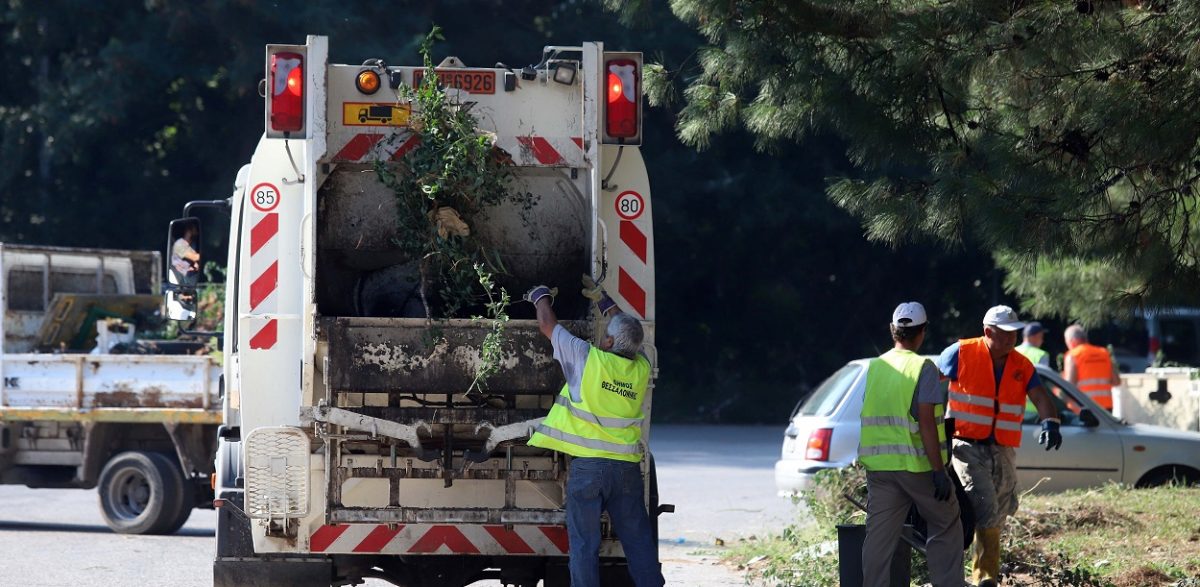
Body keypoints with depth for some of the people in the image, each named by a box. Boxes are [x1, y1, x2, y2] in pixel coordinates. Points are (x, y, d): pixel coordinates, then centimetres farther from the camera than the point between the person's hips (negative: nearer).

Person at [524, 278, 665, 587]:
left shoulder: (588, 359, -8)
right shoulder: (642, 369, 4)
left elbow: (547, 325, 6)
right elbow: (628, 331, 26)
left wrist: (541, 296, 26)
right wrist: (602, 299, 39)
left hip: (587, 465, -4)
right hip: (627, 467, 4)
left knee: (584, 546, -1)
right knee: (639, 542, 7)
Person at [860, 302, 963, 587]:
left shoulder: (874, 368, 7)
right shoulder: (923, 368, -9)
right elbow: (926, 423, -16)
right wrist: (939, 471, -16)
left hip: (879, 466, 4)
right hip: (918, 465, -4)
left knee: (879, 537, 4)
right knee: (946, 529, 11)